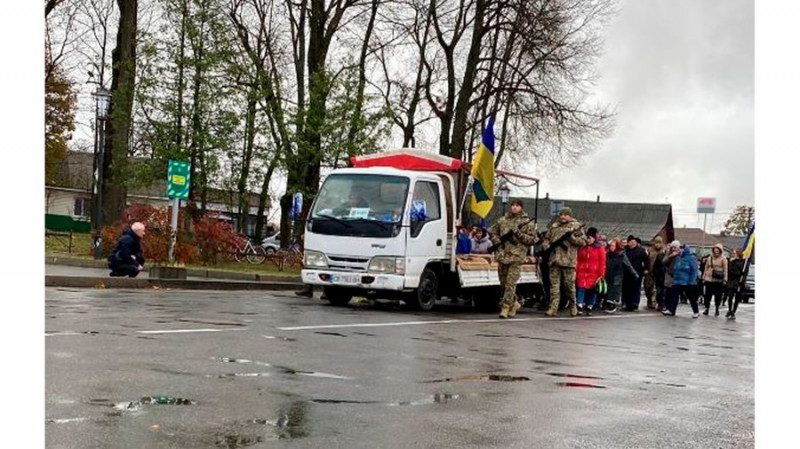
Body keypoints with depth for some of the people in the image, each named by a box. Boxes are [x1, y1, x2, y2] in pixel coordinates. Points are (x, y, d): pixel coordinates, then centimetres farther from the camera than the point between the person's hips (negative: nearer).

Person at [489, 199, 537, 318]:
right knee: (503, 283, 12)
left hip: (516, 256, -5)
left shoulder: (527, 222, 2)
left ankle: (506, 307, -10)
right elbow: (493, 232, 21)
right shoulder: (503, 220, 12)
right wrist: (497, 241, 1)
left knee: (510, 283, -11)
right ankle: (514, 303, 29)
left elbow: (532, 239, -3)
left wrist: (518, 233, -14)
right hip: (502, 255, 5)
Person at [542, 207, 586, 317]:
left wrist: (572, 237, -15)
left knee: (569, 285, 1)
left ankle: (573, 307, 17)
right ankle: (553, 308, -2)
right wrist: (547, 246, 2)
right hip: (554, 259, 4)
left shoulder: (576, 226, 4)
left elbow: (583, 241, -1)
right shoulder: (554, 226, 17)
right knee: (554, 285, -1)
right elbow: (546, 238, 23)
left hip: (569, 261, -4)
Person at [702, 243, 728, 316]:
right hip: (709, 280, 3)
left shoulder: (723, 259, -2)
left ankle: (717, 309, 16)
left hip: (718, 281, -3)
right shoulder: (710, 258, 9)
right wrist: (704, 278, 12)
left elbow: (725, 270, -5)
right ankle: (706, 309, 13)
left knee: (718, 296, 4)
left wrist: (725, 280, -10)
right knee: (707, 295, 3)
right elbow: (706, 269, 14)